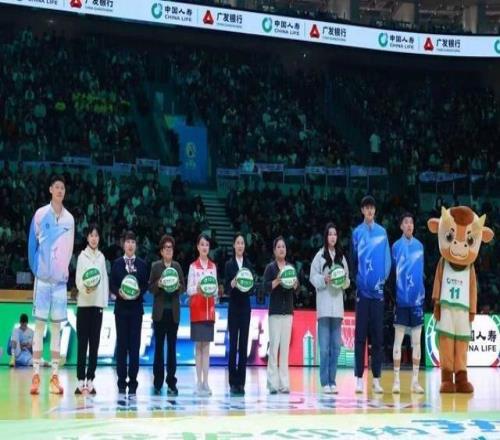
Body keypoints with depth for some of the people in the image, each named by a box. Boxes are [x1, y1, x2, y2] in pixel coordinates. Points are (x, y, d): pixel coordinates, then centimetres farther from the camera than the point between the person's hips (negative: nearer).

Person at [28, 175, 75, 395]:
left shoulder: (69, 218, 8)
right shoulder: (40, 214, -2)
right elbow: (32, 244, 2)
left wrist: (64, 271, 7)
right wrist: (35, 269, -2)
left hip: (61, 279, 3)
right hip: (43, 277, -3)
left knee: (56, 326, 5)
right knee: (39, 324, -1)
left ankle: (54, 376, 7)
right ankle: (36, 375, 1)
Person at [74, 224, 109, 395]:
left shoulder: (101, 257, 12)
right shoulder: (82, 256, 2)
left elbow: (105, 280, 11)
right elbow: (78, 279, -4)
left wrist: (104, 301, 2)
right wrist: (85, 288, -25)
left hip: (98, 304, 3)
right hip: (83, 303, -3)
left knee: (94, 342, 4)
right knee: (82, 342, -3)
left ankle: (90, 380, 7)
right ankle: (81, 380, -2)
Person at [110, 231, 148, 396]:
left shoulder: (142, 264, 6)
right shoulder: (117, 263, 6)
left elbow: (145, 285, 4)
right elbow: (112, 285, 4)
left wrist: (139, 292, -15)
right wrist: (119, 292, -15)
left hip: (136, 308, 0)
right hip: (121, 308, 0)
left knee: (135, 344, -1)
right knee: (121, 344, 2)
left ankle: (133, 382, 3)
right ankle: (121, 382, 5)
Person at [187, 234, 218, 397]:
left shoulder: (213, 266, 11)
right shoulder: (193, 266, 0)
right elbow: (189, 289, -3)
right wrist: (197, 289, -23)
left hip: (209, 308, 3)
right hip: (196, 308, -3)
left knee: (206, 345, 4)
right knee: (198, 345, -2)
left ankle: (206, 382, 5)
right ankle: (199, 382, 1)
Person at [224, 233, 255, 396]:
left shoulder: (248, 264, 10)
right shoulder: (229, 264, 1)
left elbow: (253, 288, 8)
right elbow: (226, 288, -2)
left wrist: (249, 287, -14)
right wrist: (232, 284, -23)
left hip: (245, 305, 3)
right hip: (233, 305, -3)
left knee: (244, 344, 3)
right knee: (233, 344, -4)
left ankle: (241, 382, 7)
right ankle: (232, 382, -1)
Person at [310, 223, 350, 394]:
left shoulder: (341, 257, 14)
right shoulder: (319, 255, 0)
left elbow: (347, 281, 14)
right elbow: (313, 277, -3)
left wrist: (344, 281, -7)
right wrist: (324, 279, -19)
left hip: (337, 304, 5)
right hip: (324, 305, -5)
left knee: (336, 346, 6)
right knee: (324, 347, -6)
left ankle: (332, 381, 11)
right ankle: (325, 382, -3)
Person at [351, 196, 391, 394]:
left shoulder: (382, 232, 7)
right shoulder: (357, 233, 5)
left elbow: (387, 260, 8)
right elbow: (353, 259, 6)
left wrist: (382, 280, -1)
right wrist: (357, 279, -3)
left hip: (378, 291, 1)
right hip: (362, 290, -1)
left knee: (377, 336, 4)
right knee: (360, 335, -1)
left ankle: (376, 379, 10)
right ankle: (359, 378, 3)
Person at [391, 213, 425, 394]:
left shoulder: (419, 246, 9)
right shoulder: (396, 246, 0)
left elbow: (420, 272, 13)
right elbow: (393, 272, -2)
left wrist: (421, 293, 5)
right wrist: (394, 295, -9)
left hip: (417, 298, 4)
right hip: (402, 298, -3)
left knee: (416, 341, 6)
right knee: (398, 340, -2)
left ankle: (415, 380, 11)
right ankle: (396, 380, 3)